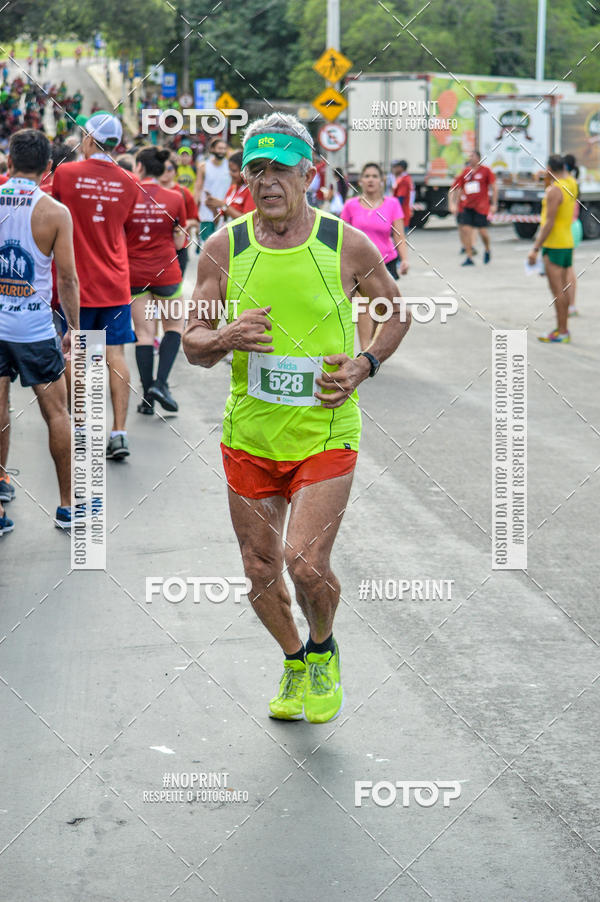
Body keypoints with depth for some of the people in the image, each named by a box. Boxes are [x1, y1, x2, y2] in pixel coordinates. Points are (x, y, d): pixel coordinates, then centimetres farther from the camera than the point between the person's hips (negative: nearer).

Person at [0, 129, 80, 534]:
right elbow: (67, 278, -6)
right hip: (35, 328, -2)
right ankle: (67, 505, 18)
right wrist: (74, 328, 5)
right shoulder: (55, 211, -9)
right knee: (57, 412, 10)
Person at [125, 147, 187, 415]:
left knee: (143, 333, 5)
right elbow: (179, 242, 0)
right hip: (166, 272, 0)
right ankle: (160, 383, -1)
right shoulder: (175, 199, -6)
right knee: (174, 325, 16)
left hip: (134, 273, 1)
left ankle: (147, 396, 5)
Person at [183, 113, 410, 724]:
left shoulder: (347, 245, -6)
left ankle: (323, 650, 20)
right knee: (260, 571, 9)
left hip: (326, 432, -3)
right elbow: (192, 342, 2)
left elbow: (396, 310, 10)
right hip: (249, 437, 3)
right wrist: (225, 340, -20)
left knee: (306, 564, -14)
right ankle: (294, 662, 38)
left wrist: (366, 363, -7)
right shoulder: (224, 248, -2)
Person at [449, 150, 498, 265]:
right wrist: (452, 203, 2)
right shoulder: (465, 172, 6)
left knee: (483, 231, -2)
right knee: (466, 230, -7)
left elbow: (494, 187, -2)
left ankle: (488, 250, 28)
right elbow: (453, 189, 11)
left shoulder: (485, 171, -3)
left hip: (481, 207, -3)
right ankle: (469, 258, -2)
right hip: (467, 207, 3)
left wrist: (494, 204, -8)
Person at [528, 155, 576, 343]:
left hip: (553, 245, -9)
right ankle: (563, 329, 19)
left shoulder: (554, 190, -18)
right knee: (563, 288, 14)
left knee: (557, 289, -7)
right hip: (567, 243, 9)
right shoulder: (570, 184, 6)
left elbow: (549, 223, -22)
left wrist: (535, 248, -20)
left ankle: (561, 332, -6)